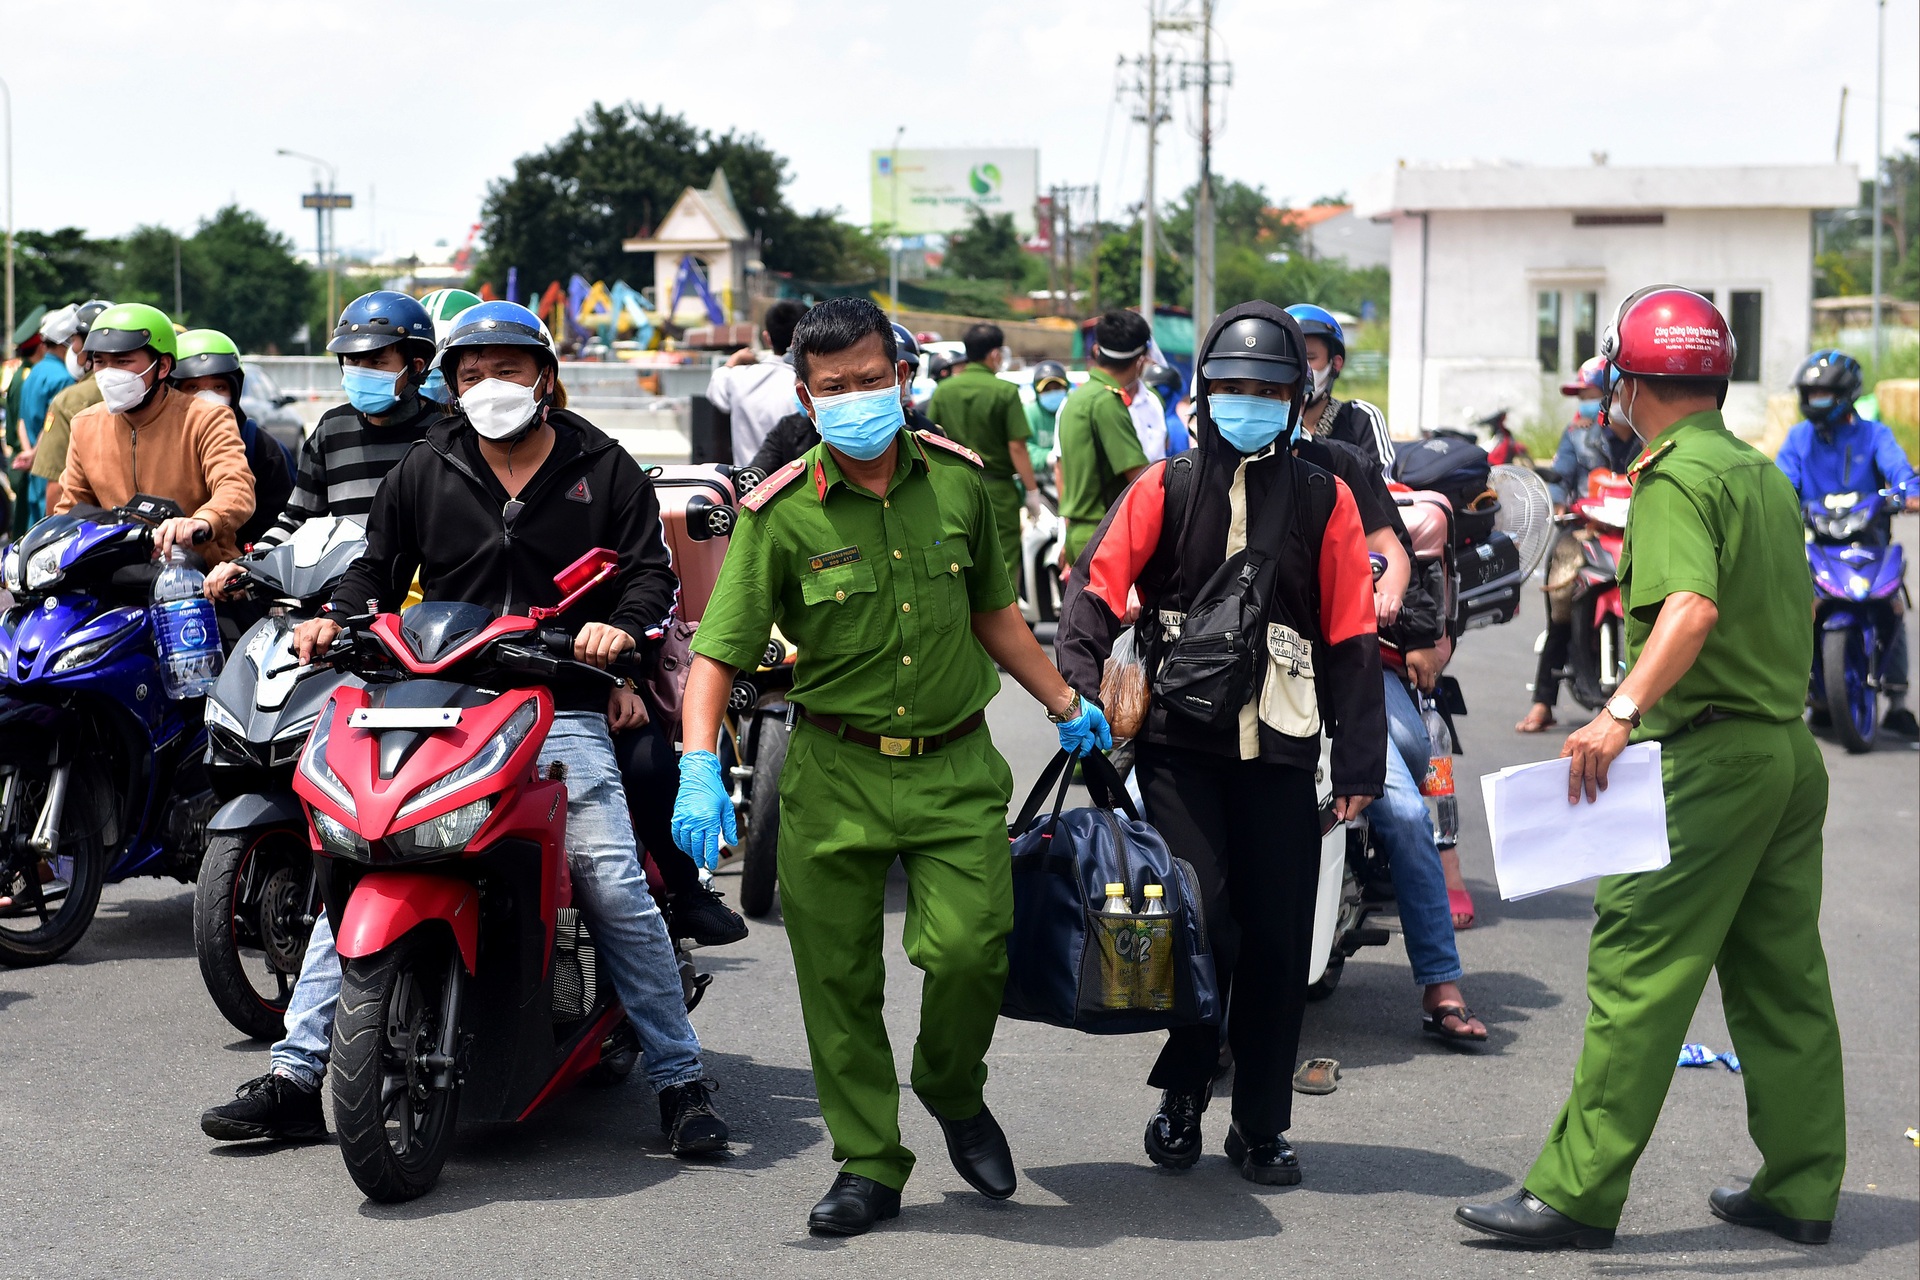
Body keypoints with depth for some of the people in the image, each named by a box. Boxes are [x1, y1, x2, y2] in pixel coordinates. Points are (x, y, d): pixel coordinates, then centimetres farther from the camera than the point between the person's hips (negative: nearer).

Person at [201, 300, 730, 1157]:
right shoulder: (424, 473, 14)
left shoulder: (603, 468, 8)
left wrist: (623, 624, -15)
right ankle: (296, 1075, -4)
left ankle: (679, 1082, -1)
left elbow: (651, 568, 6)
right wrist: (333, 617, -1)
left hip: (563, 711, -2)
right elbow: (379, 565, 19)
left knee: (615, 887, -14)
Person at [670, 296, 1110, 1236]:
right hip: (835, 774, -1)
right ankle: (869, 1165, 19)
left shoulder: (957, 480, 3)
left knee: (969, 949, -13)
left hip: (956, 768, 1)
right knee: (838, 978, 3)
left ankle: (955, 1096, 17)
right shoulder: (781, 514, -7)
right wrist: (699, 767, -23)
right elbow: (718, 652, -10)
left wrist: (1064, 706, 23)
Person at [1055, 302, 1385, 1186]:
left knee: (1277, 941, 3)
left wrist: (1359, 760, 4)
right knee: (1201, 920, -10)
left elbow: (1351, 638, 6)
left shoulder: (1324, 501, 7)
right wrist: (1079, 696, -15)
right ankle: (1183, 1093, 12)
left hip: (1279, 747, 2)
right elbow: (1097, 589, -1)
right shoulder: (1164, 489, 5)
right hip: (1180, 740, -1)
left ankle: (1262, 1126, 16)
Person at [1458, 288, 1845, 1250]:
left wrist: (1622, 711, -39)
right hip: (1791, 751, 9)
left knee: (1638, 971, -7)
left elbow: (1692, 607, -29)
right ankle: (1800, 1190, 18)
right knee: (1780, 975, 13)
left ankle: (1578, 1194, -5)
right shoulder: (1763, 472, 15)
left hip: (1709, 756, -9)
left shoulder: (1674, 475, -12)